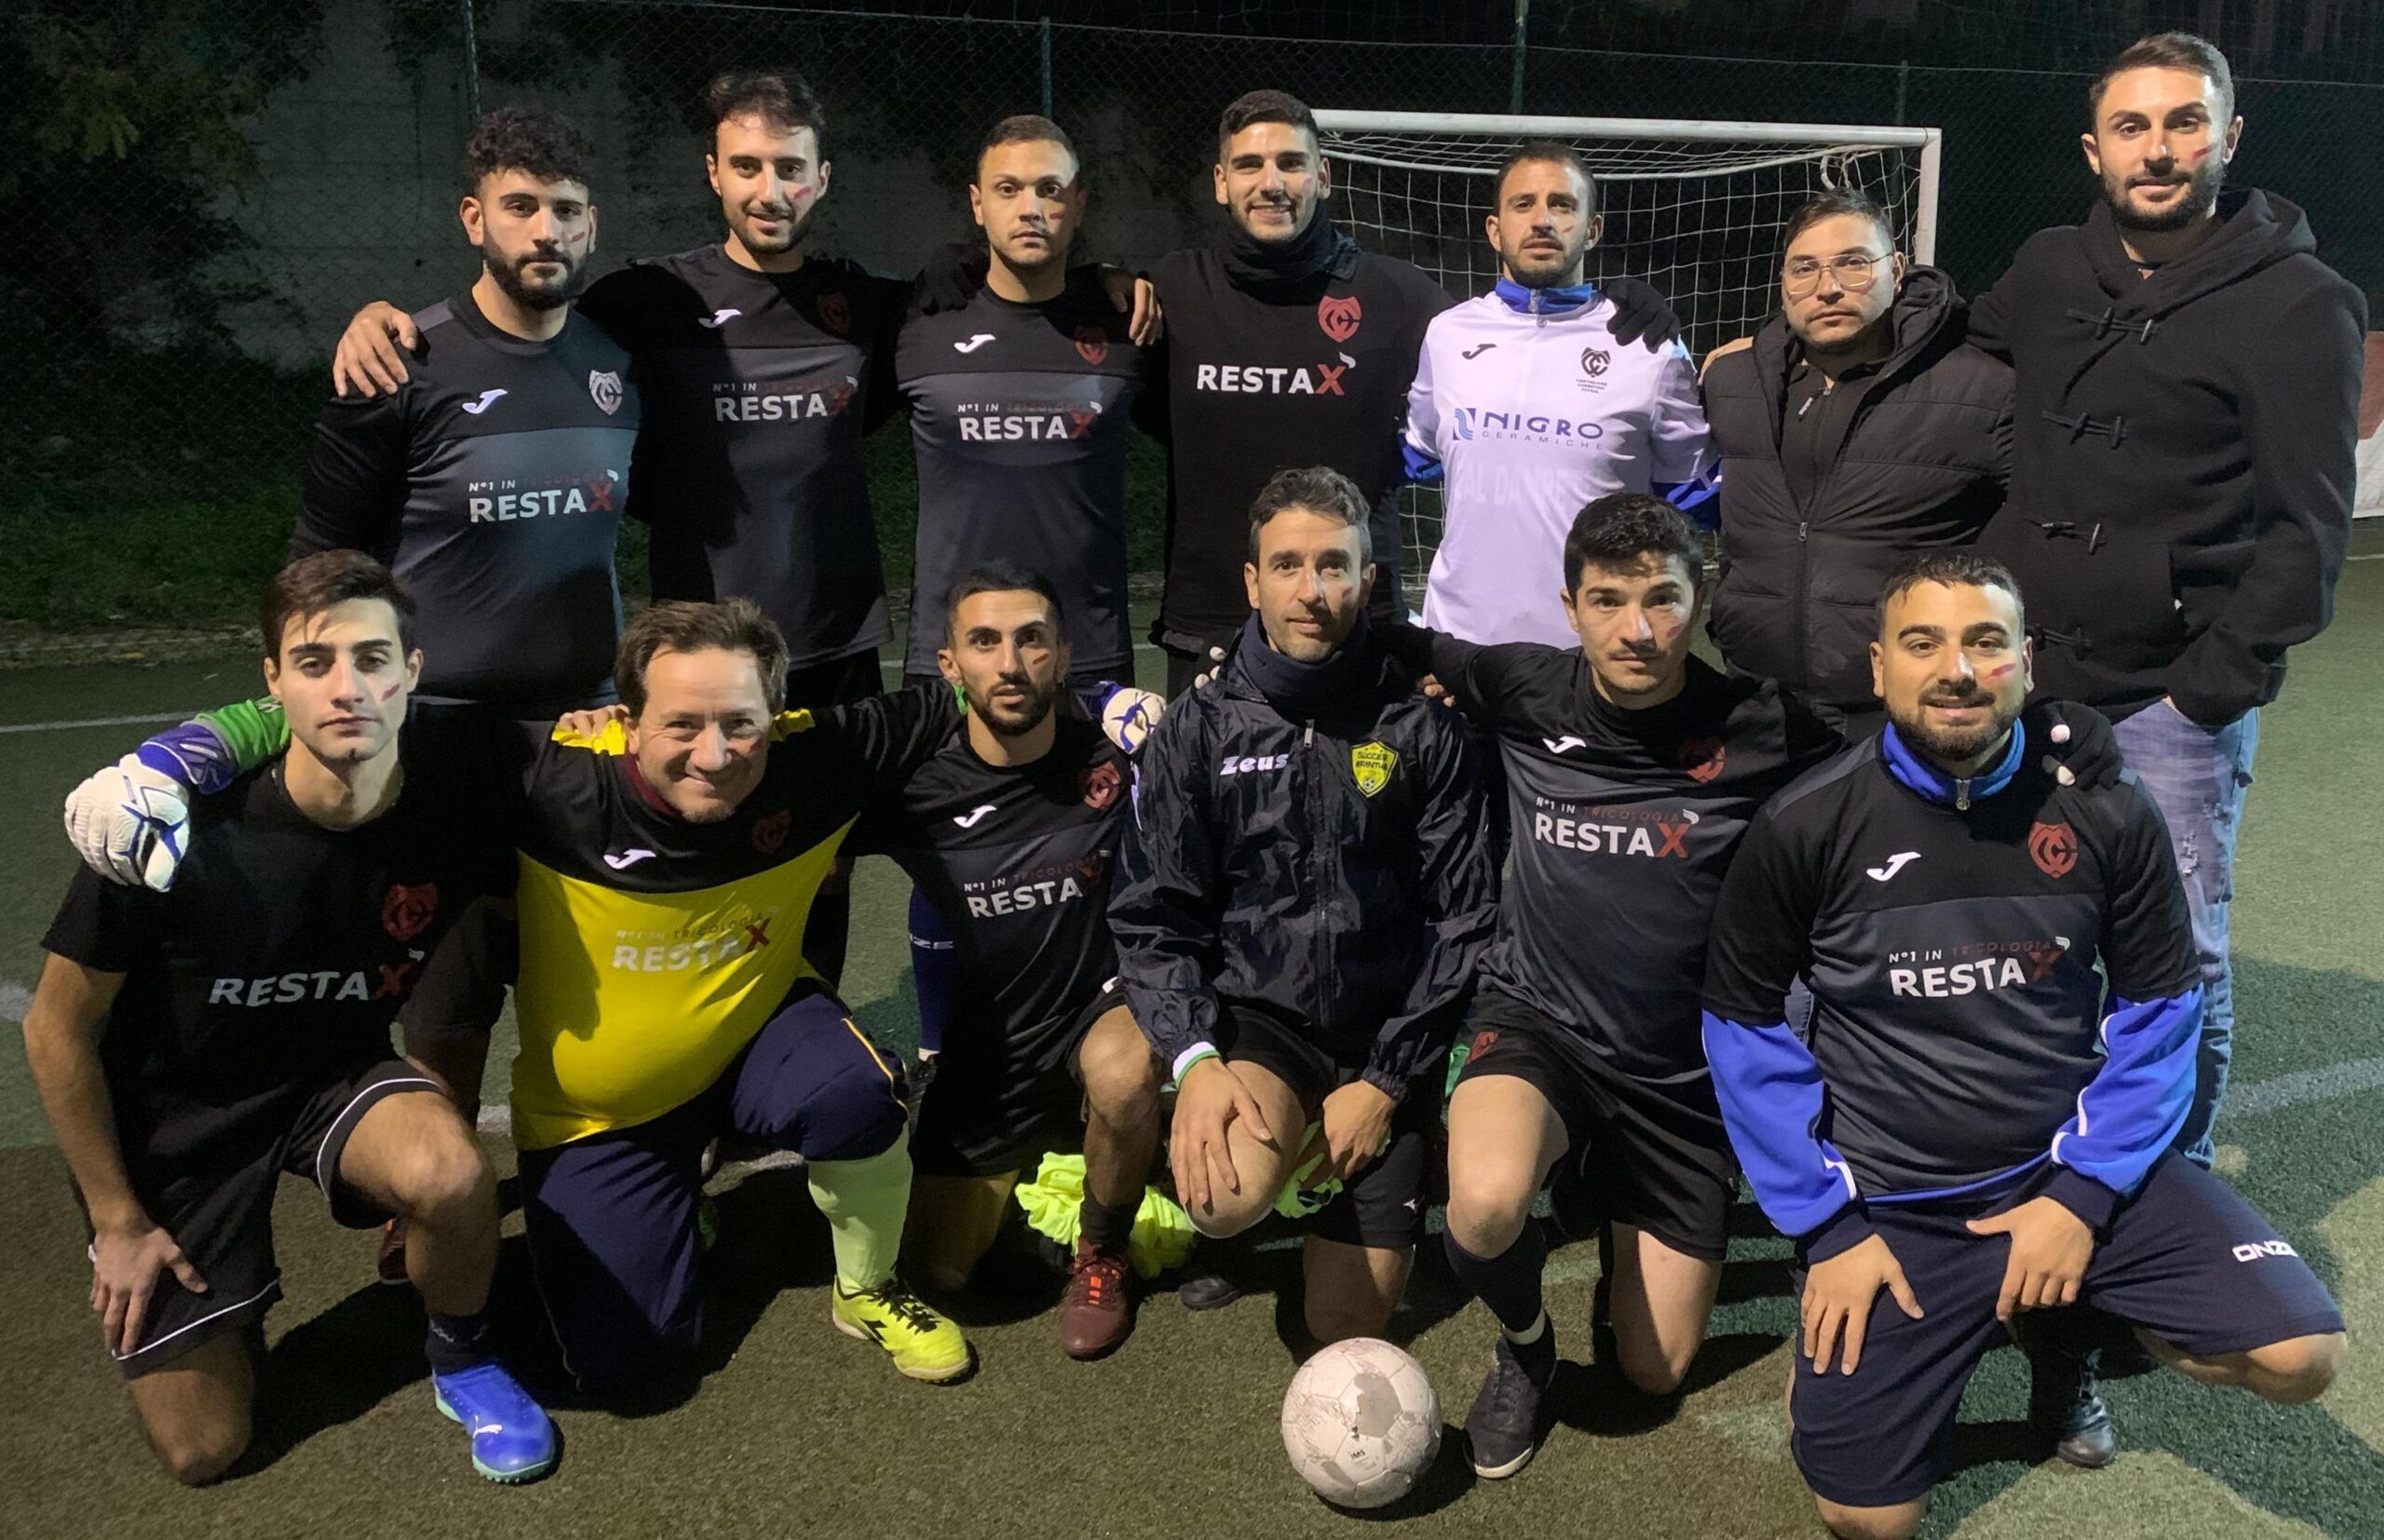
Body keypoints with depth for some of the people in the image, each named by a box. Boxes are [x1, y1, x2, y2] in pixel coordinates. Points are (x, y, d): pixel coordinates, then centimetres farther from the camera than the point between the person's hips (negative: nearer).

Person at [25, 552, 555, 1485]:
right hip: (177, 1117, -1)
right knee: (202, 1450, 0)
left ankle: (461, 1356, -2)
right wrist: (116, 1222, -5)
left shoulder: (452, 823, -20)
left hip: (337, 1078, 1)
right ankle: (227, 1292, 31)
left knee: (453, 1173, -34)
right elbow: (58, 1030, -11)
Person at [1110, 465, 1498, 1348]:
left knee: (1348, 1329, 0)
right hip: (1255, 1018, 0)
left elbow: (1462, 920, 0)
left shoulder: (1420, 731, 0)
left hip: (1384, 1036, 1)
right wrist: (1197, 1059, -18)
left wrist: (1386, 1084, -7)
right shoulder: (1197, 733, 1)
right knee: (1229, 1197, -33)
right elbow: (1152, 918, -2)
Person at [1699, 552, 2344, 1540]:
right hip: (1886, 1202, -1)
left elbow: (2158, 1012, 2)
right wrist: (1826, 1224, -7)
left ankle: (2072, 1318, 15)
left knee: (2300, 1354, -14)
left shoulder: (2106, 812, -8)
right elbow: (1745, 1028, -4)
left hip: (2073, 1167, 2)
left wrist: (2085, 1191, -8)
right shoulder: (1805, 826, -12)